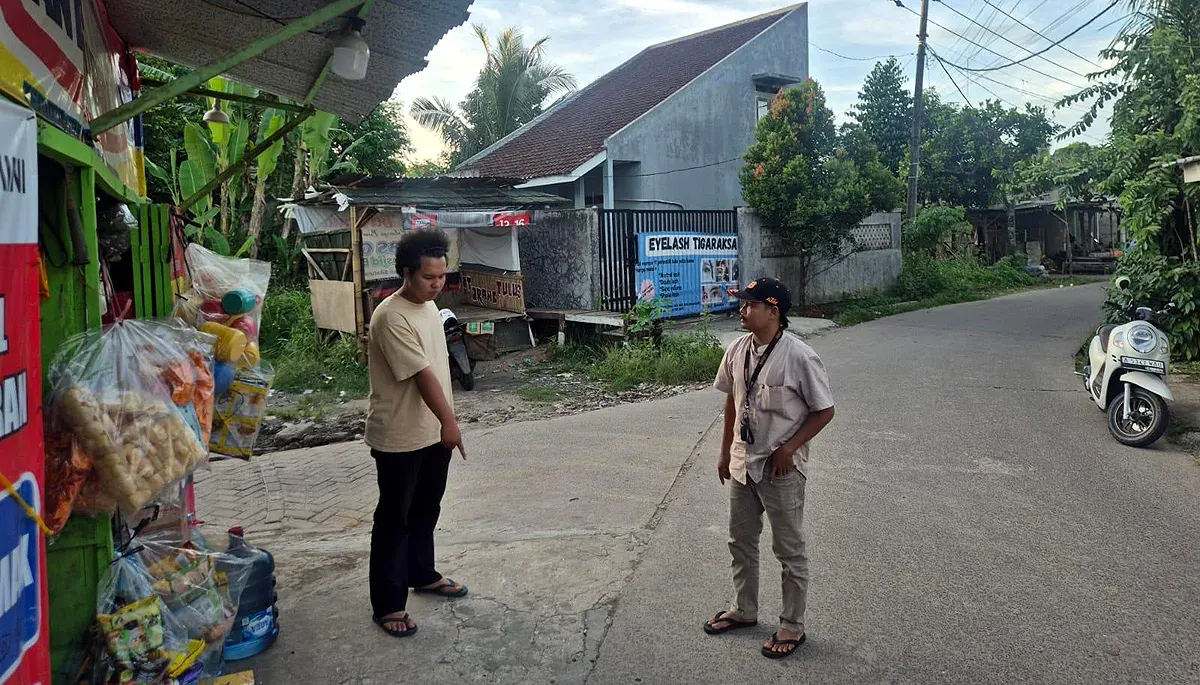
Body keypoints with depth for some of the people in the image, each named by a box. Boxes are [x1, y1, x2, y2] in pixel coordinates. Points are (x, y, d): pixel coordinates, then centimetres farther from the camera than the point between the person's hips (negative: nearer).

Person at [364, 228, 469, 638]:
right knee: (394, 519, 3)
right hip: (399, 438, -9)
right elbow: (421, 374, -29)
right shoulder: (391, 317, -22)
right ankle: (388, 604, 14)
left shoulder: (429, 306, 7)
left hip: (433, 432, 9)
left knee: (426, 510, 22)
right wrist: (448, 420, -32)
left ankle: (422, 574, 40)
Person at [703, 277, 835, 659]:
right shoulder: (737, 350, -1)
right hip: (742, 465, 7)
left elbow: (824, 411, -13)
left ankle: (792, 626, 26)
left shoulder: (799, 357, -20)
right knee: (740, 542, 20)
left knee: (790, 551, 9)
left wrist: (788, 449, -17)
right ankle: (743, 610, 39)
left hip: (781, 470, -6)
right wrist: (726, 452, 14)